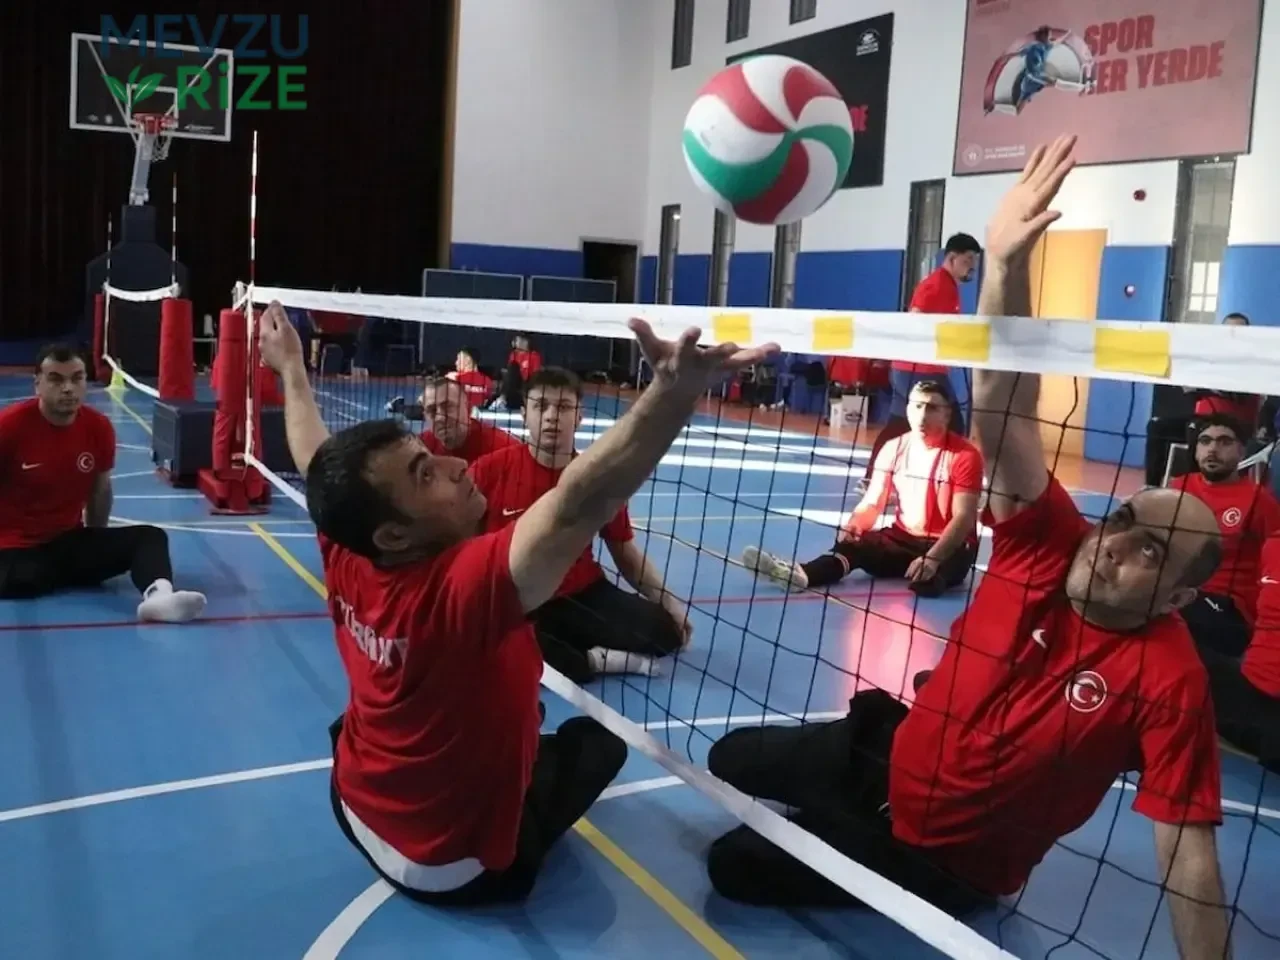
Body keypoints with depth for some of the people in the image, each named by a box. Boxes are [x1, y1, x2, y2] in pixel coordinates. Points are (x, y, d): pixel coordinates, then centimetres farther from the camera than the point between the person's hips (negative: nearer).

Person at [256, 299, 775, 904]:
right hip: (453, 869, -7)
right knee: (597, 739, 15)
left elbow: (313, 460, 0)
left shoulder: (347, 561, -19)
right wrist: (677, 390, -65)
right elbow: (580, 504, -54)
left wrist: (290, 366, 15)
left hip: (358, 811, 7)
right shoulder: (464, 584, -40)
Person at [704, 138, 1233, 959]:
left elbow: (1188, 851, -26)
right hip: (894, 752, 5)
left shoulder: (1169, 677, -27)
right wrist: (1006, 262, -43)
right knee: (732, 761, 18)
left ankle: (861, 850, 21)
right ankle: (829, 822, 38)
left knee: (733, 866, -5)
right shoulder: (1053, 543, -17)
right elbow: (1004, 413, -29)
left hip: (946, 863, -5)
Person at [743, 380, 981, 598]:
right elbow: (872, 503, 3)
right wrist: (852, 528, -20)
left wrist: (933, 558, -32)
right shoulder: (893, 449, 4)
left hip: (948, 545, -1)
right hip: (903, 538, 1)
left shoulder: (965, 454, -11)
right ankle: (802, 574, -51)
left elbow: (963, 516, -17)